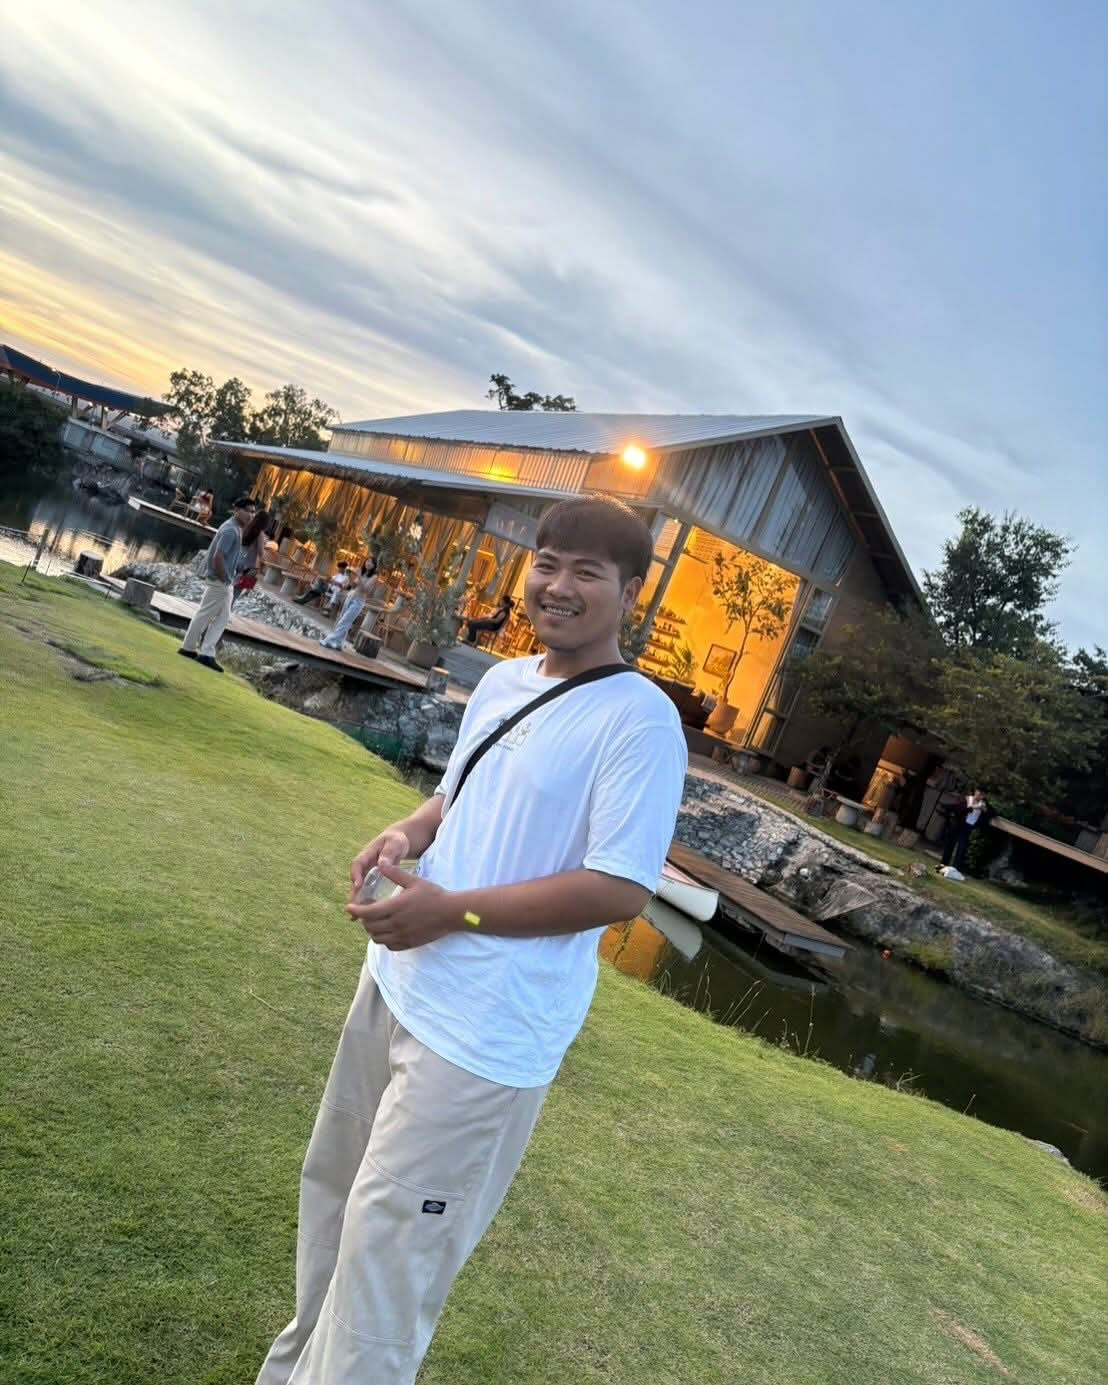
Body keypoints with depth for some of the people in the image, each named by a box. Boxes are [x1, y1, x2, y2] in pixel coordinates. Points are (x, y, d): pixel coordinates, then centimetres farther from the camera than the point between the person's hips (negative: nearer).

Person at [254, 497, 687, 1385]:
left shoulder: (639, 720, -18)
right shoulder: (503, 681, 6)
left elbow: (621, 890, -22)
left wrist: (451, 911, -22)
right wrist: (409, 836, -3)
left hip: (486, 1031, -9)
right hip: (400, 980, 9)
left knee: (385, 1249, 1)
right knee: (335, 1192, 25)